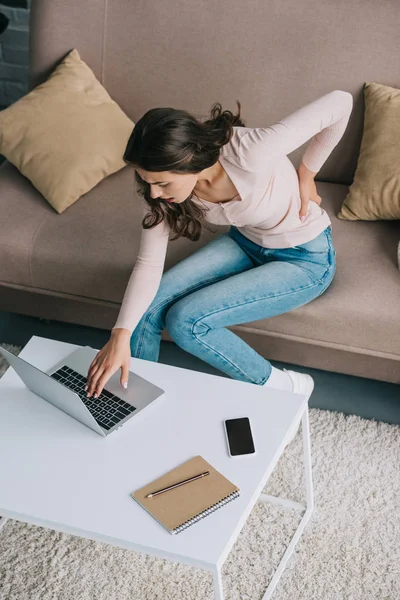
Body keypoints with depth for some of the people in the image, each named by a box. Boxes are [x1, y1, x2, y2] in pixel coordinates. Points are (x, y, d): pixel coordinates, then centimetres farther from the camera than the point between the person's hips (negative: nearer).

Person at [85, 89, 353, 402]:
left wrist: (306, 173, -17)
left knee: (186, 321, -19)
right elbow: (149, 264, -17)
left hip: (305, 258, -5)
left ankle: (284, 387, 1)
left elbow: (341, 101, -28)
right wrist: (121, 334, -30)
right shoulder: (161, 185, -19)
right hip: (246, 242, 6)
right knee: (149, 304, -11)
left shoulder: (250, 153, -37)